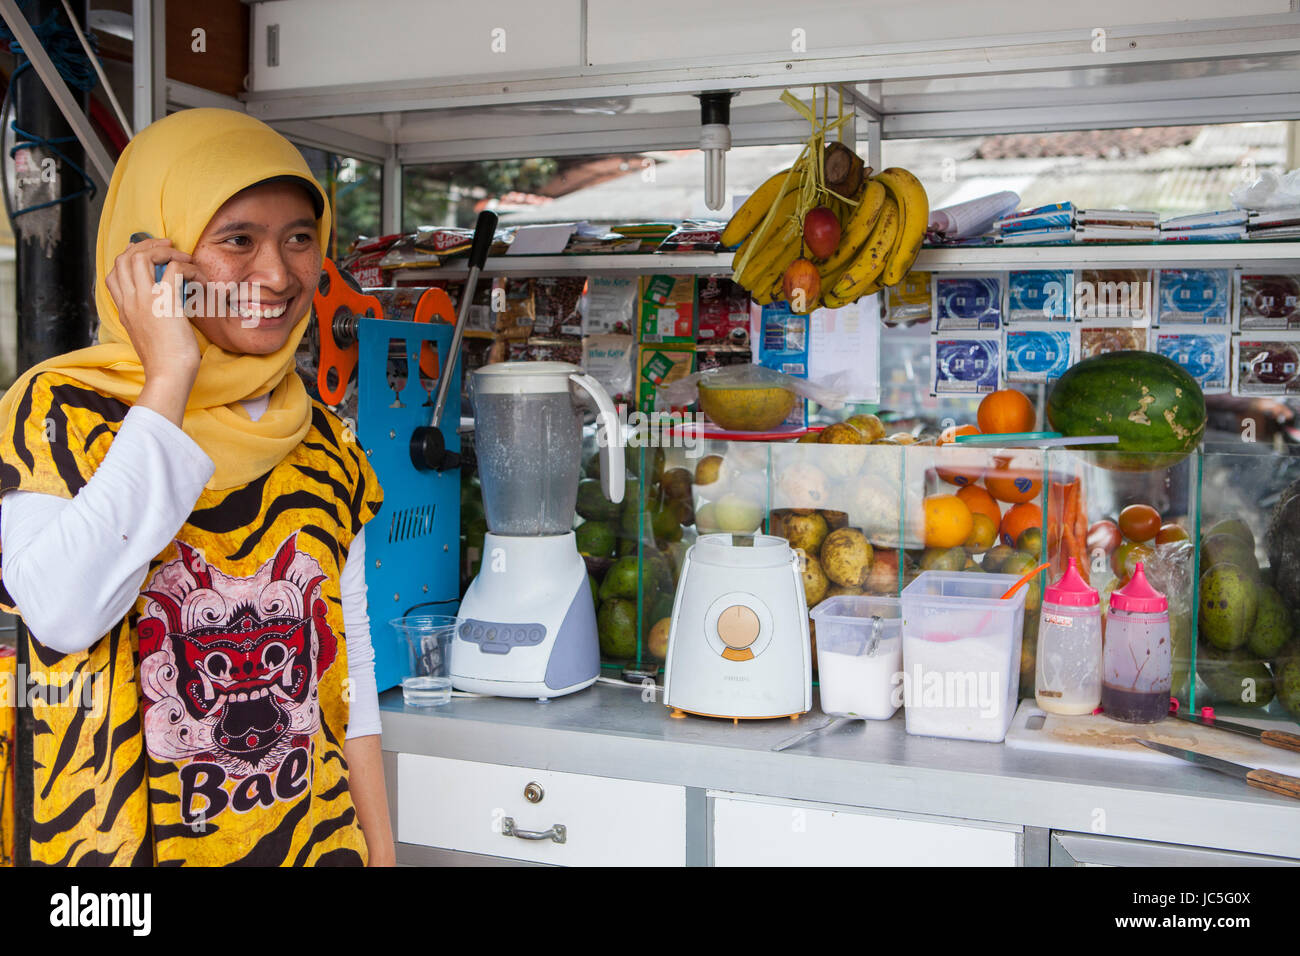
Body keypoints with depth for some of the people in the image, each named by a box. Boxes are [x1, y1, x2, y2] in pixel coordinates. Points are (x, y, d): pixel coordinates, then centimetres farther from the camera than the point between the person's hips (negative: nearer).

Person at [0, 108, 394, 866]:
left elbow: (350, 667, 6)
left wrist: (380, 852, 4)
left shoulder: (325, 446, 2)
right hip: (121, 841, -4)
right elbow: (61, 614, -29)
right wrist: (169, 382, -23)